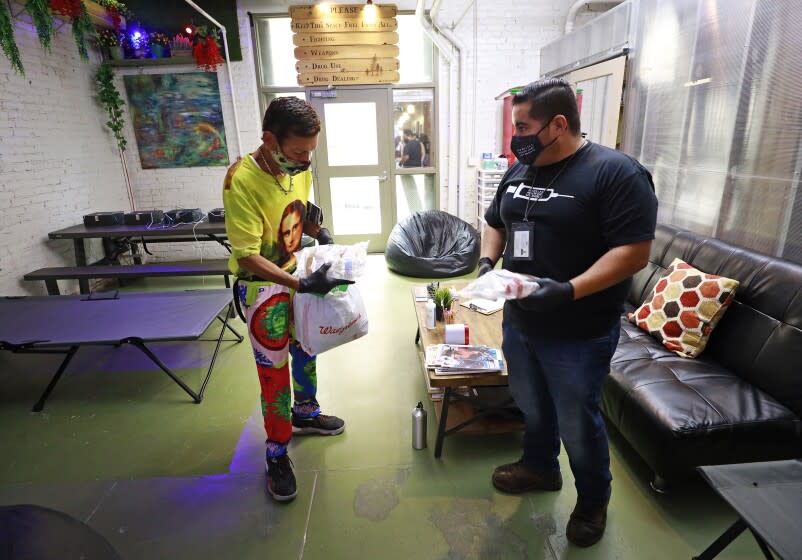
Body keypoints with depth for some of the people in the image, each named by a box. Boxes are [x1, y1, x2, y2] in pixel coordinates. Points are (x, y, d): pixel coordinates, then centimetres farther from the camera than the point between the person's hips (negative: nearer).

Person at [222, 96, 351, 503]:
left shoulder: (299, 166, -8)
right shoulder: (242, 180, -27)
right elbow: (248, 257, -26)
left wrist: (319, 232, -8)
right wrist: (301, 284, -34)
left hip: (297, 273, 7)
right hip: (261, 284, -7)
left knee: (305, 348, 21)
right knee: (274, 370, 1)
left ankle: (305, 413, 45)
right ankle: (276, 453, 22)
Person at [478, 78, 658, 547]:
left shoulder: (615, 172, -16)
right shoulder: (520, 171, 7)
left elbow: (635, 251, -20)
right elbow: (496, 224, 17)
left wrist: (570, 290, -32)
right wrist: (488, 263, -3)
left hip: (578, 334, -6)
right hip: (518, 321, 7)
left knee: (577, 423, 11)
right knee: (531, 407, 23)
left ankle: (594, 499, 38)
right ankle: (540, 467, 50)